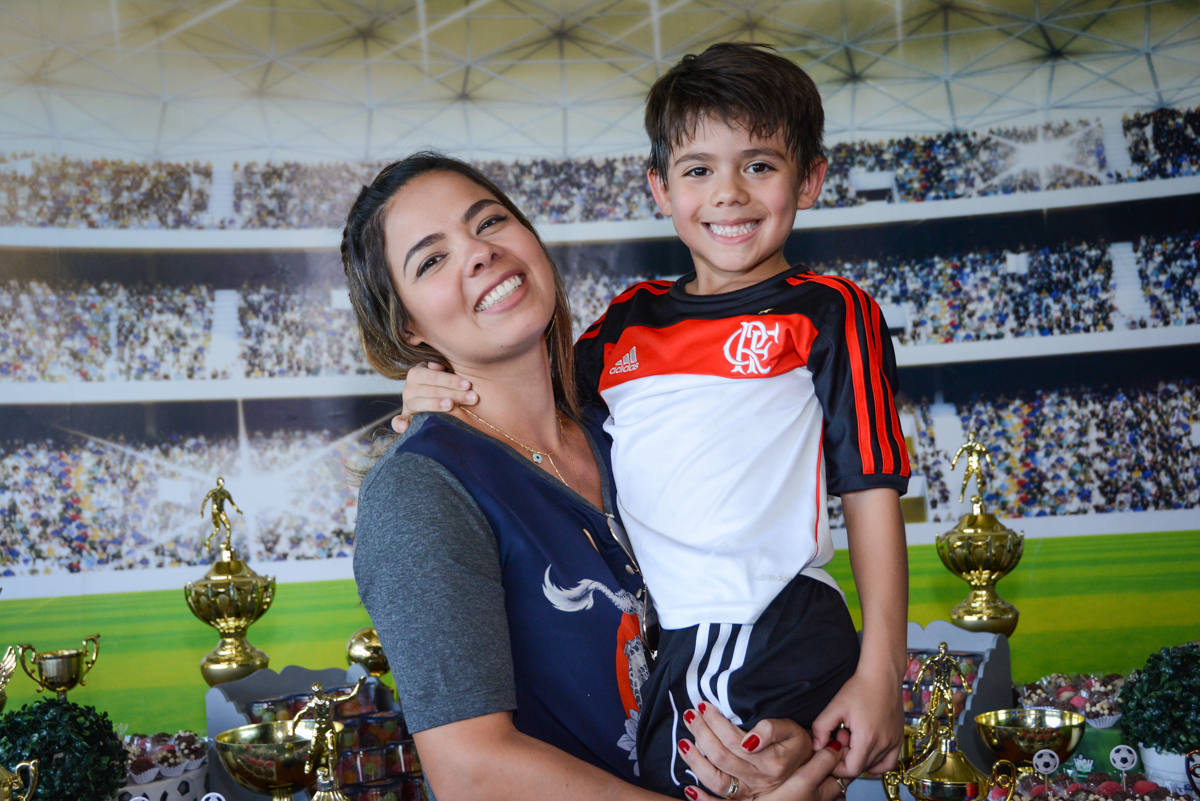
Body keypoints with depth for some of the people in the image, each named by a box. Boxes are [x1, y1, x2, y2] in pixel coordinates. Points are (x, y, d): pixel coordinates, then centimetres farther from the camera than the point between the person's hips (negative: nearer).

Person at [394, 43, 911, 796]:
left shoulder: (829, 313, 1)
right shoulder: (629, 319, 13)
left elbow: (873, 494, -3)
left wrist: (881, 672, -8)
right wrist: (443, 401, 2)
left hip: (783, 654, -4)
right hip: (646, 657, 5)